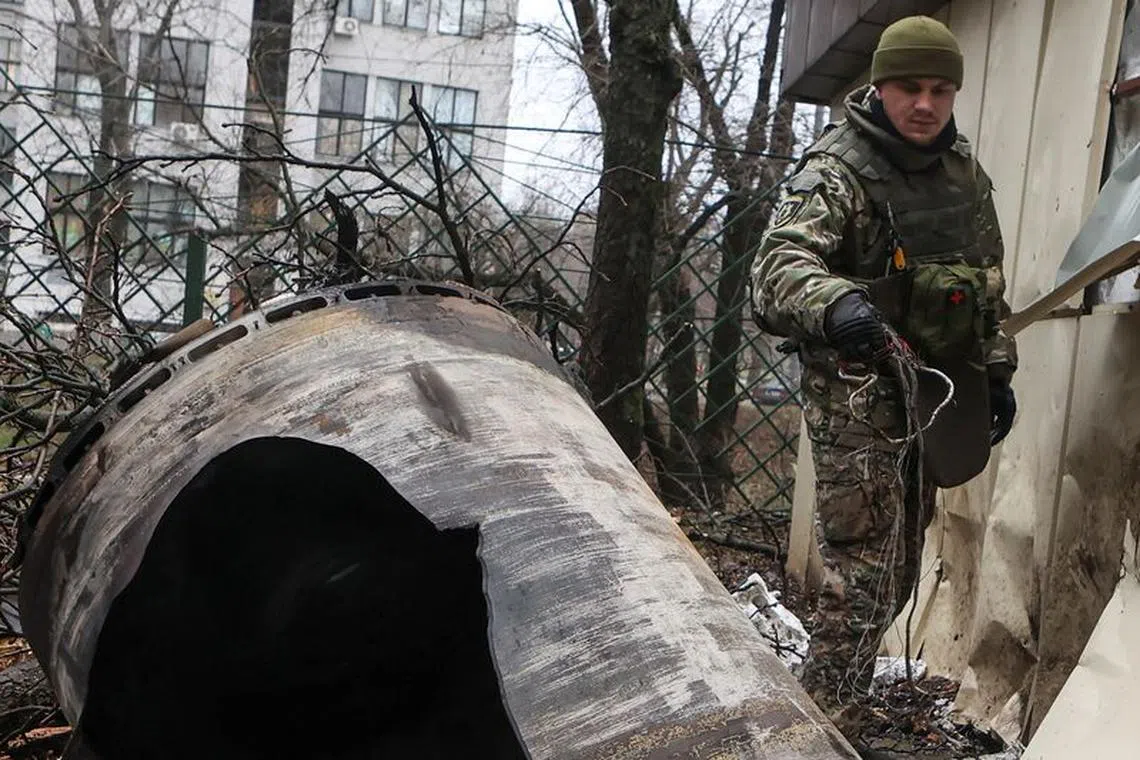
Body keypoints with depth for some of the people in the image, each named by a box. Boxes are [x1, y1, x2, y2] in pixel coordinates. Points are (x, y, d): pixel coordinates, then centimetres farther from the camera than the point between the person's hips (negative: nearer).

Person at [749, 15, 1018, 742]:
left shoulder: (966, 174, 10)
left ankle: (828, 700, 32)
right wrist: (834, 302, -50)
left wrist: (997, 371, 17)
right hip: (858, 396, -7)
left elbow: (989, 284, 22)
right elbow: (779, 266, -30)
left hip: (933, 395, 8)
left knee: (898, 572, 15)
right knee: (865, 575, -9)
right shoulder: (838, 171, -13)